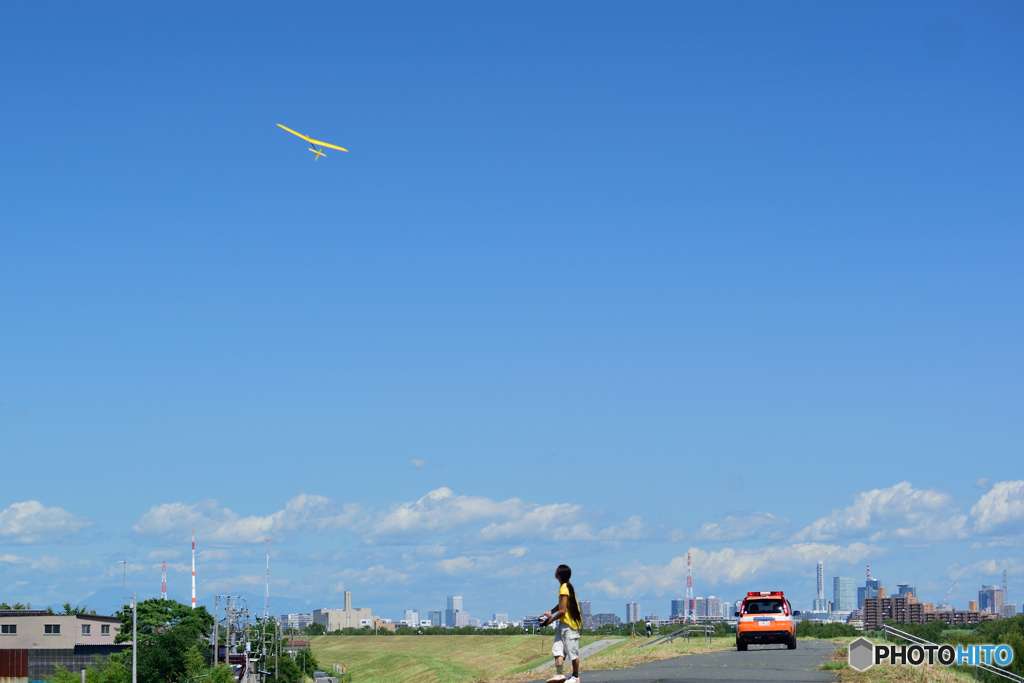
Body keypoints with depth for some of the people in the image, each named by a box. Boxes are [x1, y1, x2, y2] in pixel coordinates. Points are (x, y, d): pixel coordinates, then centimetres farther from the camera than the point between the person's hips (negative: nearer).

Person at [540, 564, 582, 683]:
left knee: (572, 651, 2)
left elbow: (562, 611, -21)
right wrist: (551, 612, 10)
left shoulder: (564, 589, -21)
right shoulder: (567, 586, 8)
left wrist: (550, 620, -11)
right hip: (563, 624, 9)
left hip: (570, 624, -9)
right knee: (558, 648, 0)